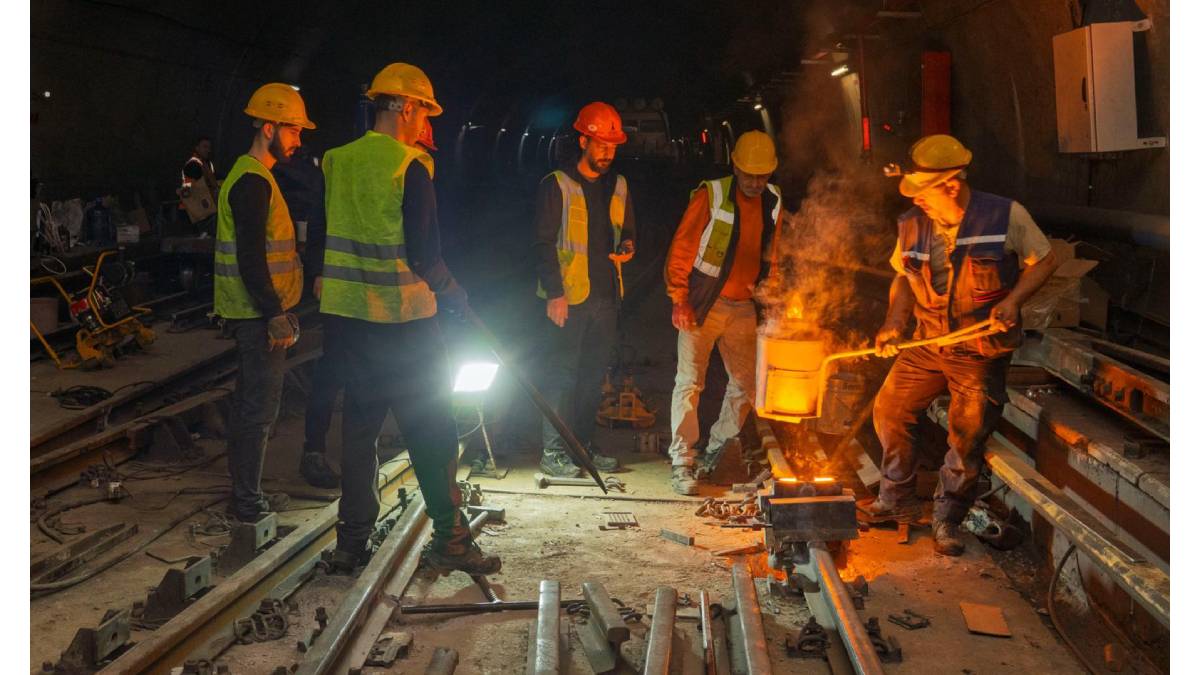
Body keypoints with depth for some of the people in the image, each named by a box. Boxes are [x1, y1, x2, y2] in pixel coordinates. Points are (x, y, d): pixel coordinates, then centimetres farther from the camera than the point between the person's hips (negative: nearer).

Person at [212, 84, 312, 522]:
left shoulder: (252, 176, 17)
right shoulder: (252, 182, -17)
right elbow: (251, 259, -23)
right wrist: (276, 315, -22)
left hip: (256, 315, 11)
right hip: (259, 316, -11)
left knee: (250, 403, 18)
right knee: (259, 407, -4)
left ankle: (244, 493, 29)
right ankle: (248, 502, 5)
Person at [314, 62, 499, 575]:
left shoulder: (335, 162, 7)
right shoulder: (410, 167, -13)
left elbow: (318, 237, 12)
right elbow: (423, 253, -15)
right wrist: (455, 294, -2)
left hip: (347, 313, 7)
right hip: (402, 316, -6)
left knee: (359, 422, 14)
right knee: (431, 427, 3)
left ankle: (351, 542, 19)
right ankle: (449, 538, 9)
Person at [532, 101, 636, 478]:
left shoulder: (618, 186, 12)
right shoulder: (557, 186, -5)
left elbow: (627, 231, 23)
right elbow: (543, 243, -9)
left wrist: (627, 247, -2)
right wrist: (554, 293, -16)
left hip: (605, 294, 6)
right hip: (568, 295, -6)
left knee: (595, 374, 11)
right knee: (562, 373, -2)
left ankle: (584, 445, 22)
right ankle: (553, 452, 5)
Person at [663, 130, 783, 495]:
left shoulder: (773, 202, 6)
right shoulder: (711, 195, -10)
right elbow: (681, 248, -11)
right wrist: (679, 299, -16)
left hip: (743, 308, 6)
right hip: (703, 304, -5)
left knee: (746, 383, 12)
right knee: (690, 381, -8)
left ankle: (717, 450, 30)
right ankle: (682, 462, -2)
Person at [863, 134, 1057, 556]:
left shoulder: (1006, 216, -12)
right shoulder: (912, 224, -1)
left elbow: (1043, 260, -1)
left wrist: (1013, 300, -17)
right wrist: (894, 322, -2)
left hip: (982, 351, -4)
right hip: (927, 346, 4)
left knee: (968, 437, -1)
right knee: (890, 410, 4)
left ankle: (947, 520, 19)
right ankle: (898, 500, 24)